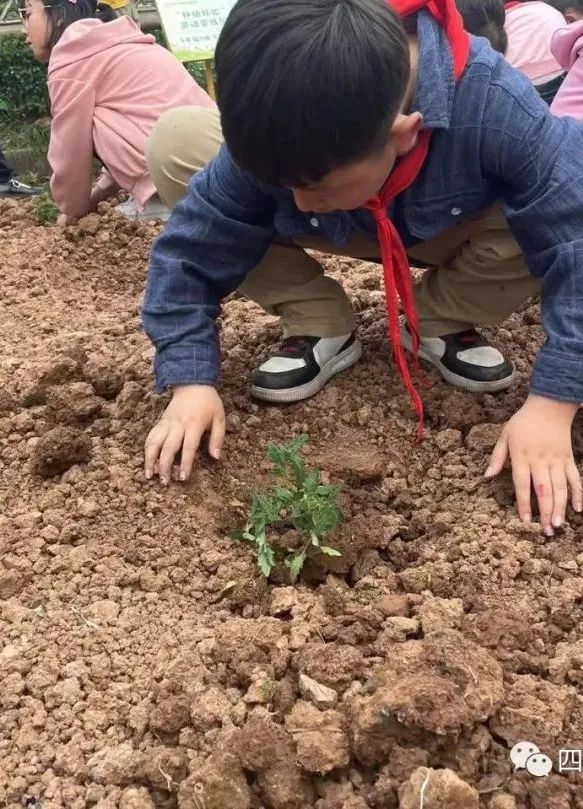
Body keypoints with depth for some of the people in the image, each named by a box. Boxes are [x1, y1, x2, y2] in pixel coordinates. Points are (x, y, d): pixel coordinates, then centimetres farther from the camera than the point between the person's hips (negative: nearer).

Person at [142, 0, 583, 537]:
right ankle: (321, 327, -8)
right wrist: (191, 379, -32)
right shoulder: (281, 139, -33)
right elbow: (192, 246, -24)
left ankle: (440, 321, -4)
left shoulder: (495, 105, -40)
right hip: (352, 232, 1)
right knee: (175, 146, -22)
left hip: (457, 229, 0)